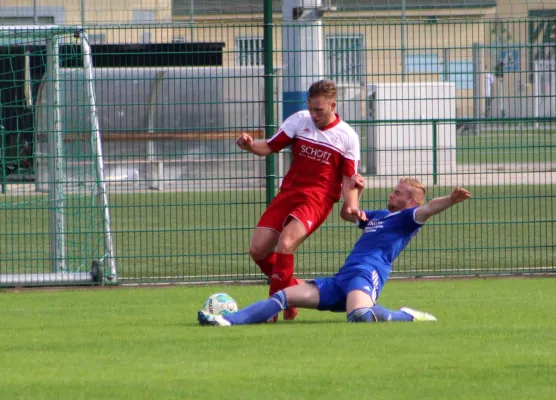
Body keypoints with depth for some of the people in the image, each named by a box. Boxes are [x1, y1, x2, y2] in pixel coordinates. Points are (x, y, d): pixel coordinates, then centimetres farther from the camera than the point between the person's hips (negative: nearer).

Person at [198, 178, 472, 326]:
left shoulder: (406, 218, 5)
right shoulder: (379, 216, 32)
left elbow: (428, 208, -16)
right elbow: (349, 214, 49)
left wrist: (451, 200, -34)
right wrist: (353, 212, 28)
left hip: (365, 275, -9)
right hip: (340, 280, 9)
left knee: (359, 315, -41)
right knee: (285, 296, 0)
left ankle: (406, 316, -11)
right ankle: (227, 321, -8)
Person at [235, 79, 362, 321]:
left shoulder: (348, 137, -4)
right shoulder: (299, 121, 2)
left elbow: (348, 178, -2)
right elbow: (269, 147, 4)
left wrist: (351, 206, -20)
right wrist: (250, 146, -18)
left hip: (318, 199, -4)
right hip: (288, 192, 4)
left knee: (285, 244, -28)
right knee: (258, 250, -6)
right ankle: (292, 288, 19)